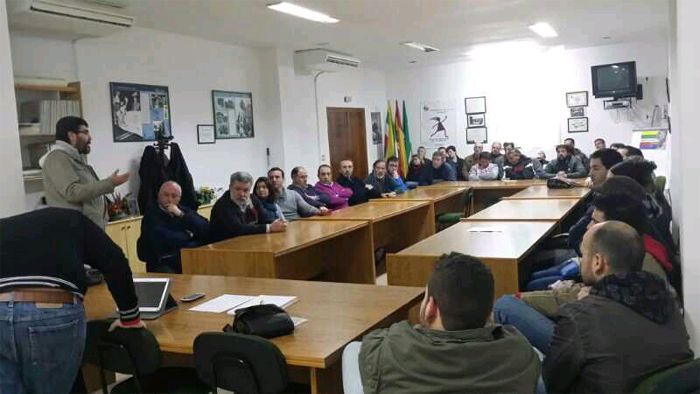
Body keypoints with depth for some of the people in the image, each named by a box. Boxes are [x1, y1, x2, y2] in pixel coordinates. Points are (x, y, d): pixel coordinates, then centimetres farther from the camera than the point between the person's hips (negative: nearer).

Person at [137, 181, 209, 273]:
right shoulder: (151, 215, 1)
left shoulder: (186, 211, 14)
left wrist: (181, 215, -9)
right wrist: (189, 236, 2)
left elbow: (206, 230, -1)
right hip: (163, 264, -4)